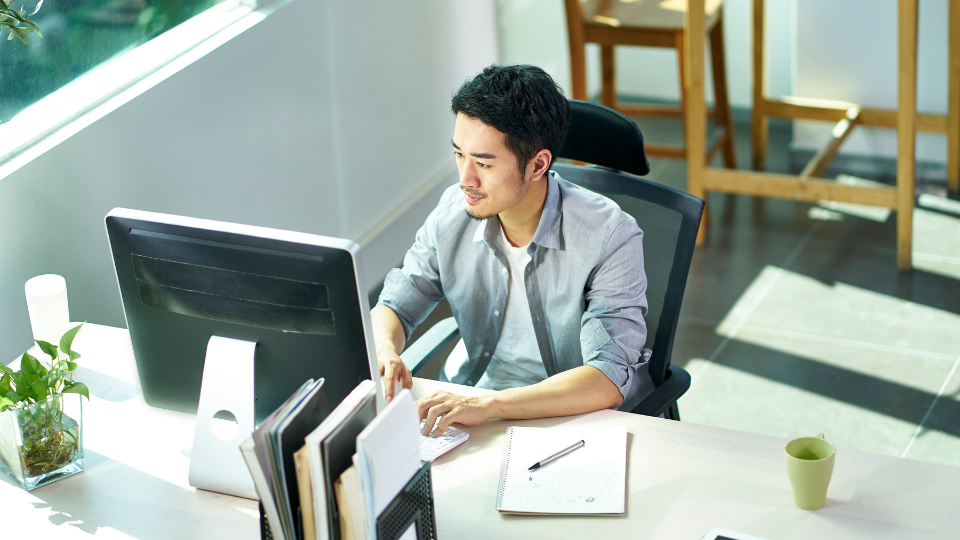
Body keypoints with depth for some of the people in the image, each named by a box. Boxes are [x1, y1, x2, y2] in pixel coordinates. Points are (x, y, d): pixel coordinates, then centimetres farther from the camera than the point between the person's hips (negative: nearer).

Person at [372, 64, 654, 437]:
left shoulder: (610, 238, -21)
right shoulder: (452, 214, -6)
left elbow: (609, 381, -29)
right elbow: (395, 306, 8)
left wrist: (487, 405, -41)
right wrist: (384, 351, -18)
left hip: (576, 417, -4)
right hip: (466, 395, 4)